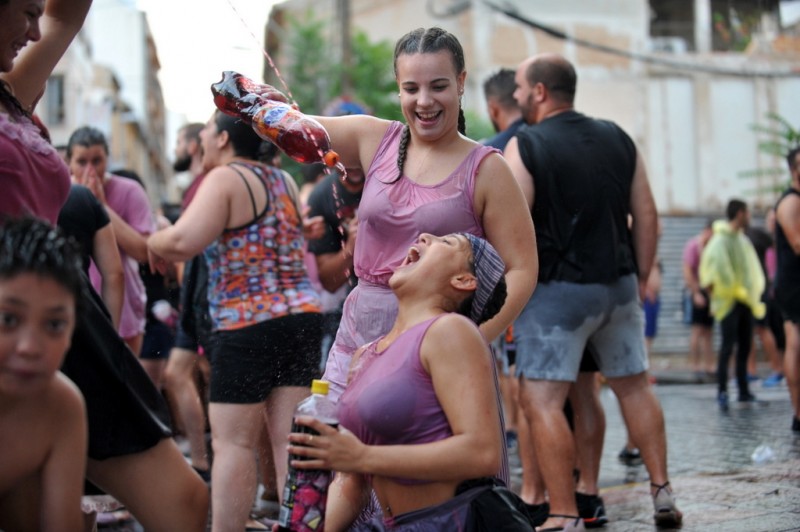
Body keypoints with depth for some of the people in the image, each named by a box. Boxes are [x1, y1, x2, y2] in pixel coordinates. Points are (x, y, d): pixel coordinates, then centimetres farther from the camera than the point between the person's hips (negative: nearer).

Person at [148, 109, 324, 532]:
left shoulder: (224, 179, -8)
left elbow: (183, 241, -20)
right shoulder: (283, 181, 16)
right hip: (302, 315, 7)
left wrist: (154, 243, 0)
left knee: (233, 441, -2)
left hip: (246, 326, -7)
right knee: (291, 439, 4)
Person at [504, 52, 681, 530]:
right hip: (619, 284, 6)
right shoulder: (617, 139, 8)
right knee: (634, 384, 19)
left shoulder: (525, 146, -9)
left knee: (542, 400, -4)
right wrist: (640, 278, 15)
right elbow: (646, 215, 8)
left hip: (558, 289, -6)